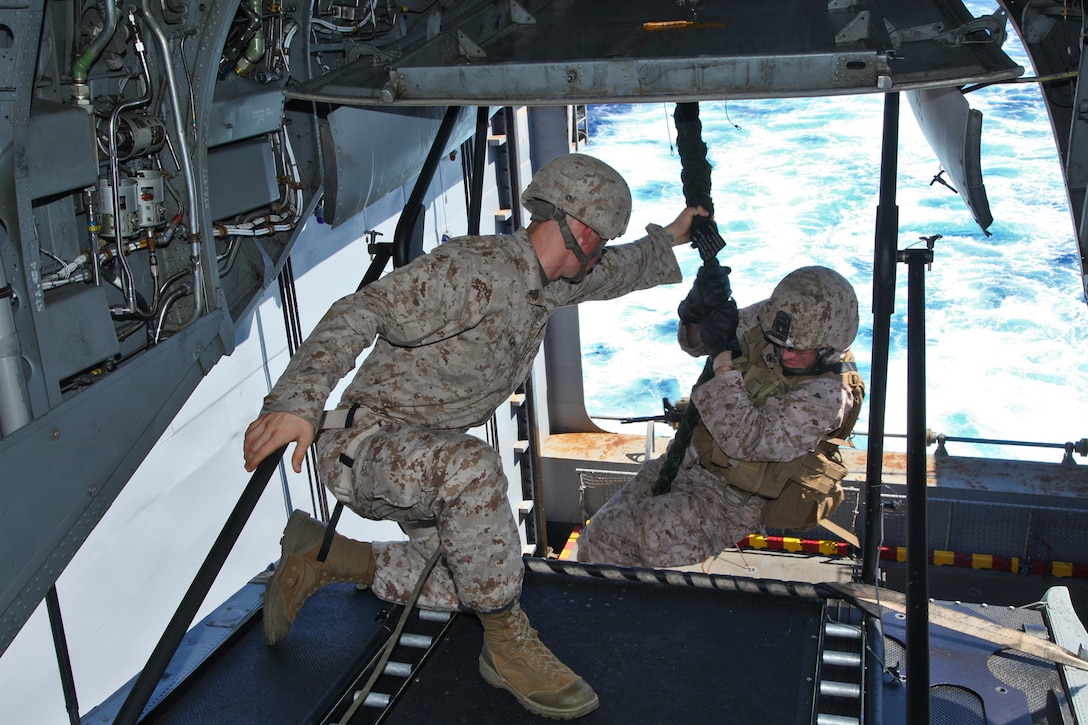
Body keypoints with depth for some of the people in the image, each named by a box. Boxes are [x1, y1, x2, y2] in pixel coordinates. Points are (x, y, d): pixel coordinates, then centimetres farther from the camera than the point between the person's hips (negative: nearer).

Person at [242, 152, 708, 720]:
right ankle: (508, 644, -20)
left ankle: (324, 556, 14)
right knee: (471, 468, -39)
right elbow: (359, 315, -30)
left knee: (475, 582, 1)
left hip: (428, 454, 10)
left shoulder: (549, 282, 7)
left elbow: (614, 273, 31)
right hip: (365, 444, -9)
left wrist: (670, 238, 36)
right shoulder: (472, 268, -23)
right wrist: (298, 402, -42)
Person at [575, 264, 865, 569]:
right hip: (689, 460, 6)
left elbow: (745, 440, -32)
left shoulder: (827, 394, -25)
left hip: (735, 497, -6)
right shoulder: (769, 319, -7)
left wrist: (722, 353, -34)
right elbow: (694, 342, 4)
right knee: (599, 536, 1)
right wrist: (696, 313, -20)